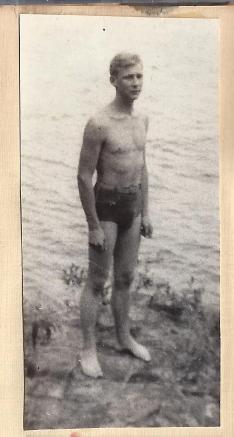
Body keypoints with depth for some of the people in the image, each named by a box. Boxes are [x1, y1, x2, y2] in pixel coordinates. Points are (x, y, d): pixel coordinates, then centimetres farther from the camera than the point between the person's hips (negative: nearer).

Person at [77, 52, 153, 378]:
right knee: (97, 282, 3)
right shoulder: (99, 124, -18)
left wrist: (145, 213, 12)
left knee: (125, 278, 17)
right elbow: (84, 176, -17)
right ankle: (89, 349, 19)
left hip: (132, 206, 7)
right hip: (106, 207, -7)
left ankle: (125, 337, 35)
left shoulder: (142, 120, 6)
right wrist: (94, 227, -16)